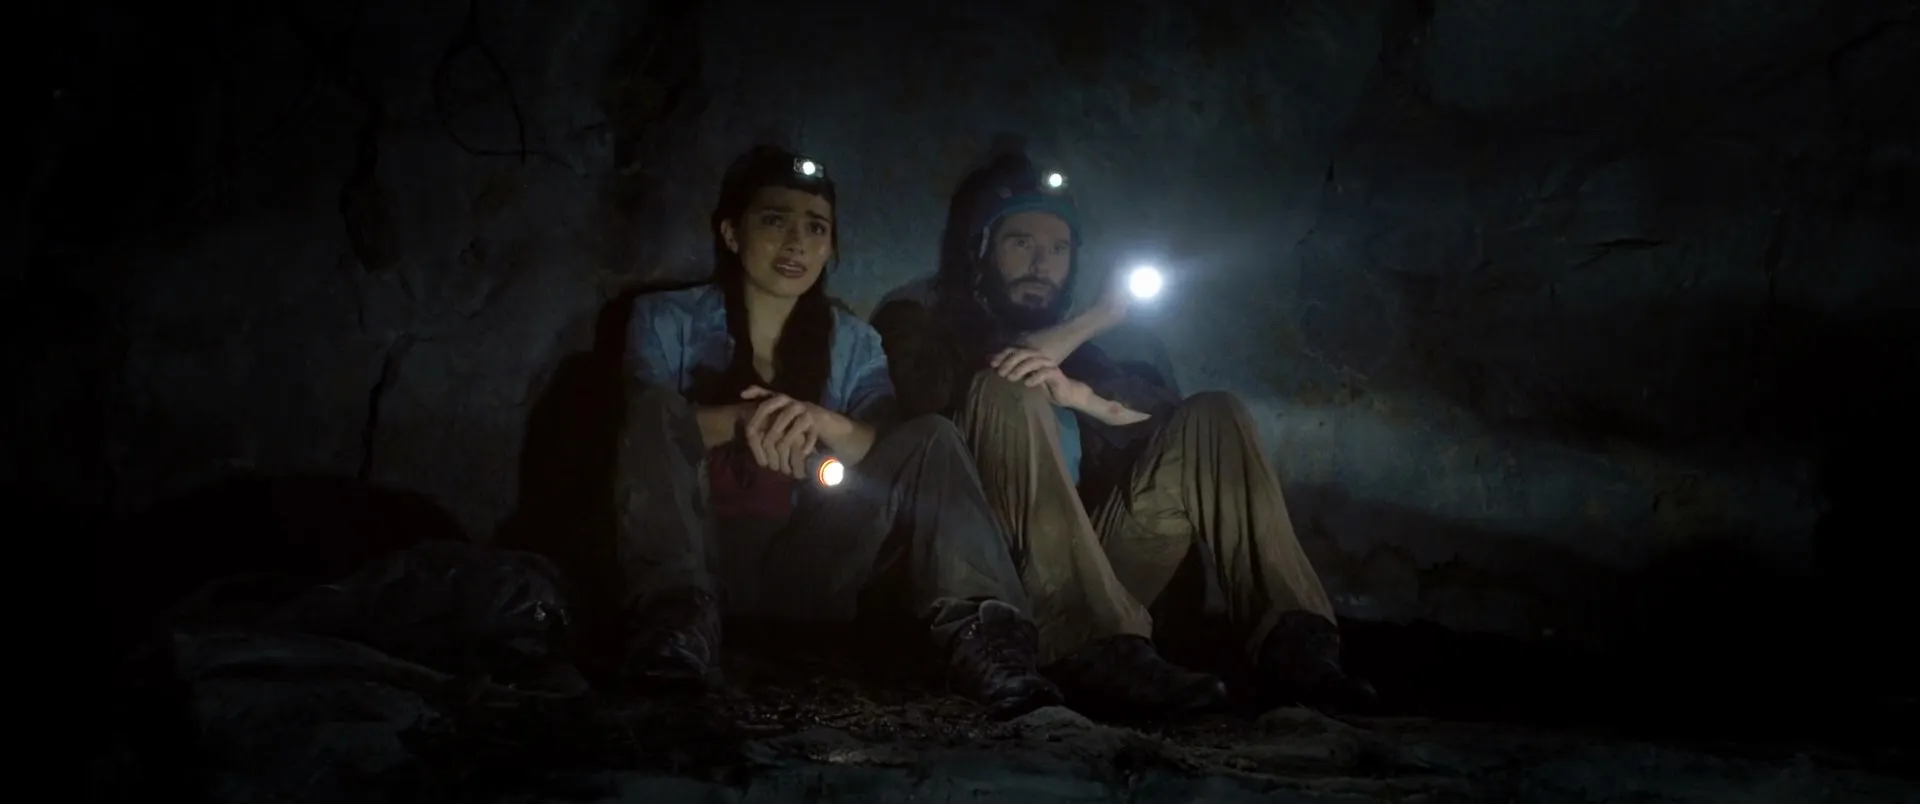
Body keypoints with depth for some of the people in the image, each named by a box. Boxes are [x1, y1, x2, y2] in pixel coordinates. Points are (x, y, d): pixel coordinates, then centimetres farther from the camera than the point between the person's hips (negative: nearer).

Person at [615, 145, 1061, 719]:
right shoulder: (665, 319, 8)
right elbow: (649, 421, -10)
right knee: (658, 408, -24)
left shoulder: (853, 342, 14)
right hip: (697, 558, -1)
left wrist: (826, 424, -28)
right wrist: (741, 419, -30)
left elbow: (890, 450, -4)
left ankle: (983, 639, -36)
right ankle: (674, 620, -43)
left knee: (933, 438, -15)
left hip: (805, 574, 2)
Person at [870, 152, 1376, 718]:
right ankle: (1098, 647, -42)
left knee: (1214, 417, -3)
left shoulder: (1067, 347, 24)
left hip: (1088, 557, 5)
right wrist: (1095, 319, 0)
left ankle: (1287, 642, -24)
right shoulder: (917, 317, 12)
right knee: (1009, 391, -25)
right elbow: (936, 388, -12)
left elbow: (1167, 418, 8)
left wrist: (1081, 396, -14)